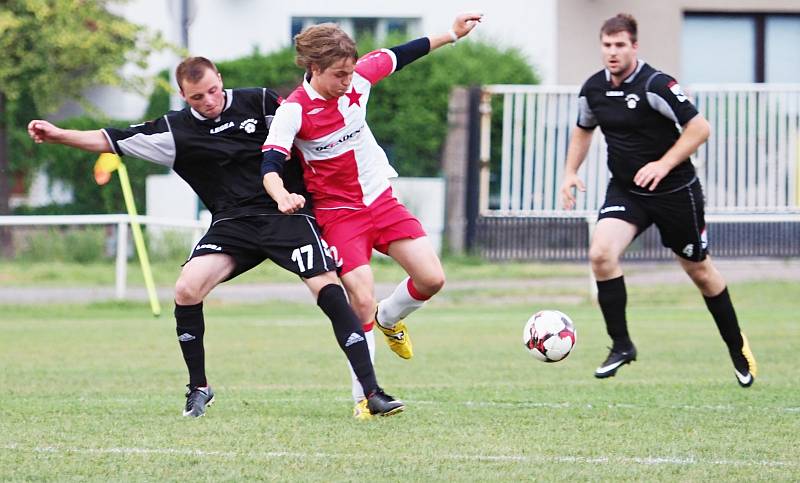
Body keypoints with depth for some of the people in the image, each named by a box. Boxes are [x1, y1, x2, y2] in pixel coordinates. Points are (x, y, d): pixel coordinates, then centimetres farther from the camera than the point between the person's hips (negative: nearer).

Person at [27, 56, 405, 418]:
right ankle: (198, 388, 2)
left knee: (327, 287, -19)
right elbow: (111, 140, 7)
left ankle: (371, 392, -17)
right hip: (232, 222, 2)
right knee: (186, 289, -19)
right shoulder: (176, 130, 5)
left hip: (286, 213, -2)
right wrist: (59, 135, -2)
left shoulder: (260, 102, 2)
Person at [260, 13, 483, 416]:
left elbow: (400, 56, 9)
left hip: (381, 200, 5)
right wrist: (282, 196, -50)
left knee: (431, 278, -5)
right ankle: (364, 396, -2)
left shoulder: (357, 79, -7)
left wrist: (453, 34, 11)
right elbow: (270, 166, -29)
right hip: (338, 213, -5)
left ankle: (389, 319, 29)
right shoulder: (294, 110, -21)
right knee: (362, 301, -16)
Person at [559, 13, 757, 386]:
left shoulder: (655, 85, -20)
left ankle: (737, 346, 32)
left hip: (674, 191, -4)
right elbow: (583, 130, 19)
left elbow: (699, 128, -19)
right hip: (625, 191, 4)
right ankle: (621, 345, -8)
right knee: (601, 254, -20)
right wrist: (571, 172, 9)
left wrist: (663, 165, -25)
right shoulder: (593, 89, -1)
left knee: (699, 270, 10)